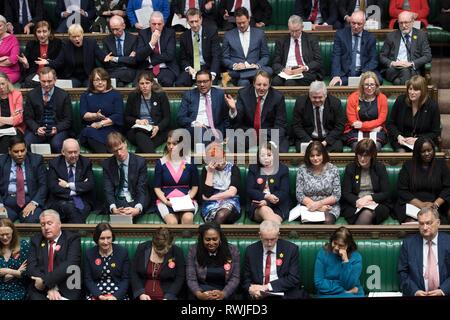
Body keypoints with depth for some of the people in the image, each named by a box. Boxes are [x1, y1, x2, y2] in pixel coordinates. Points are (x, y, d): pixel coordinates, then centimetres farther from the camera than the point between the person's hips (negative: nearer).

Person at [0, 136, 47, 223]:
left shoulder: (36, 160, 7)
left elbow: (43, 185, 2)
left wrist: (34, 203, -14)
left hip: (30, 200, -1)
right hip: (7, 200, 1)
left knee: (32, 221, -31)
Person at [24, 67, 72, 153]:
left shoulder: (64, 95, 2)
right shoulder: (31, 95, 6)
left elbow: (68, 120, 2)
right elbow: (28, 117, 6)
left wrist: (57, 129, -17)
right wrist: (36, 128, -14)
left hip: (57, 129, -1)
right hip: (37, 128, 1)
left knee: (56, 144, -33)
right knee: (26, 143, -28)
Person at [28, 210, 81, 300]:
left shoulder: (72, 239, 2)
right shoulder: (36, 240, 13)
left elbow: (70, 265, -12)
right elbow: (32, 267, 2)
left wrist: (45, 281, -17)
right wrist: (49, 287, -12)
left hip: (66, 290, -2)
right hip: (40, 290, 2)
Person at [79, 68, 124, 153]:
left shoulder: (116, 95, 12)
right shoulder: (86, 95, 20)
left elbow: (118, 116, -1)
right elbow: (83, 114, 5)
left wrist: (100, 124, -10)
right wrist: (95, 116, -16)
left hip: (110, 129, -2)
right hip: (89, 128, 2)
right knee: (90, 133, -35)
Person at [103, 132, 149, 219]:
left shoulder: (140, 162, -1)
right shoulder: (107, 164, 4)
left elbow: (142, 189, -7)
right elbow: (108, 190, -4)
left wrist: (137, 208, -29)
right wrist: (113, 208, -26)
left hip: (135, 201, -1)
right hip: (117, 202, 1)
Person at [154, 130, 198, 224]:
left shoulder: (189, 163, 8)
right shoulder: (161, 163, 7)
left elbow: (195, 186, 12)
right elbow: (157, 188, 7)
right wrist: (165, 201, -10)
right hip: (166, 201, 0)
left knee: (188, 218, -33)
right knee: (172, 222, -32)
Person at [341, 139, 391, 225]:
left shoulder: (380, 168, 8)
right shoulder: (350, 168, 9)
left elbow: (386, 193, 4)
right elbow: (345, 193, 4)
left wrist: (370, 197, -13)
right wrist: (357, 201, -16)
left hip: (377, 205, 0)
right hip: (353, 205, 0)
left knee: (367, 214, -36)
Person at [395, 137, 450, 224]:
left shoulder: (441, 164, 12)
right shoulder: (408, 165, 9)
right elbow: (402, 190, 2)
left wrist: (436, 204, -12)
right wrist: (421, 204, -11)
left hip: (435, 208, 1)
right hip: (411, 204, 0)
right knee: (412, 223, -32)